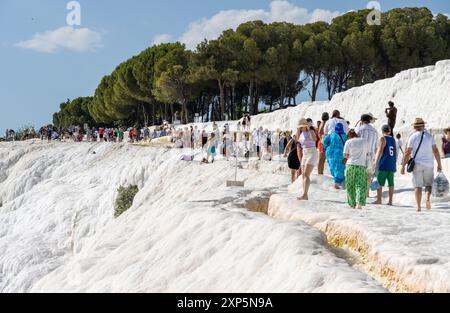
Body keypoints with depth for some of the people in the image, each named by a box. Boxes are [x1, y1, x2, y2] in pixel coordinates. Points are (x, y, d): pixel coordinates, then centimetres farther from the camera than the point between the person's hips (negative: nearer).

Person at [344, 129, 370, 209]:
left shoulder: (348, 142, 3)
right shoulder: (364, 141, 9)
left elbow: (345, 155, 2)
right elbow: (367, 154, 15)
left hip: (350, 165, -1)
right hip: (361, 166, 1)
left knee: (350, 186, 9)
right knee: (360, 185, 1)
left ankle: (352, 204, 11)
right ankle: (359, 203, -17)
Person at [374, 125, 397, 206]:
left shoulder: (383, 139, -3)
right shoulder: (393, 140, 15)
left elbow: (380, 151, -12)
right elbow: (396, 153, 17)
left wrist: (376, 162, -12)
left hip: (384, 164, -6)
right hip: (392, 165, 6)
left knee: (379, 183, -2)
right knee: (391, 183, 6)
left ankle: (379, 200, -6)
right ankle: (390, 201, 4)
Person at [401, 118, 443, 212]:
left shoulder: (413, 137, -2)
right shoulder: (429, 136, 3)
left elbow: (407, 153, -6)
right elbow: (436, 151, -1)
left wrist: (403, 166, -3)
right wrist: (439, 164, 4)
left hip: (417, 164, -1)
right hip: (429, 164, 1)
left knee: (418, 186, 4)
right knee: (428, 184, 12)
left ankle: (418, 206, -2)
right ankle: (428, 198, -14)